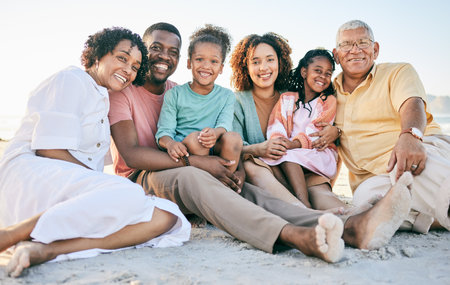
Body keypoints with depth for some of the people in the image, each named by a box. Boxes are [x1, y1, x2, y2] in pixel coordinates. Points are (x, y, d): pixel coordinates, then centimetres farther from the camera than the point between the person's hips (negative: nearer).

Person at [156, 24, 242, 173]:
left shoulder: (227, 96, 13)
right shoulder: (175, 94, 7)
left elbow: (225, 124, -5)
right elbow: (164, 131, -1)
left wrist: (216, 132, -32)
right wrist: (170, 143, -28)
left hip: (215, 150, 2)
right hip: (184, 152, -2)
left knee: (233, 137, -27)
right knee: (194, 137, -32)